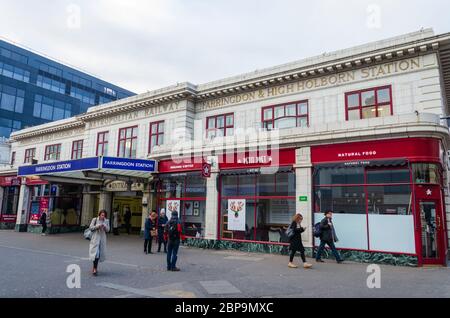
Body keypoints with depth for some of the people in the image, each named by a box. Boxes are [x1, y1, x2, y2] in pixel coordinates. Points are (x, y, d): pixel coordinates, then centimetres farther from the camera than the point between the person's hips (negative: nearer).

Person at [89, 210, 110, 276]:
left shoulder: (106, 221, 4)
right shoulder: (95, 220, -4)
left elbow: (108, 230, 6)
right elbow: (90, 227, -4)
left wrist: (105, 227, -15)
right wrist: (97, 226, -18)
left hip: (102, 239, 4)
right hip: (95, 238, -4)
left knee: (101, 253, 8)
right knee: (96, 253, -11)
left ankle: (94, 267, 27)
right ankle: (94, 269, -4)